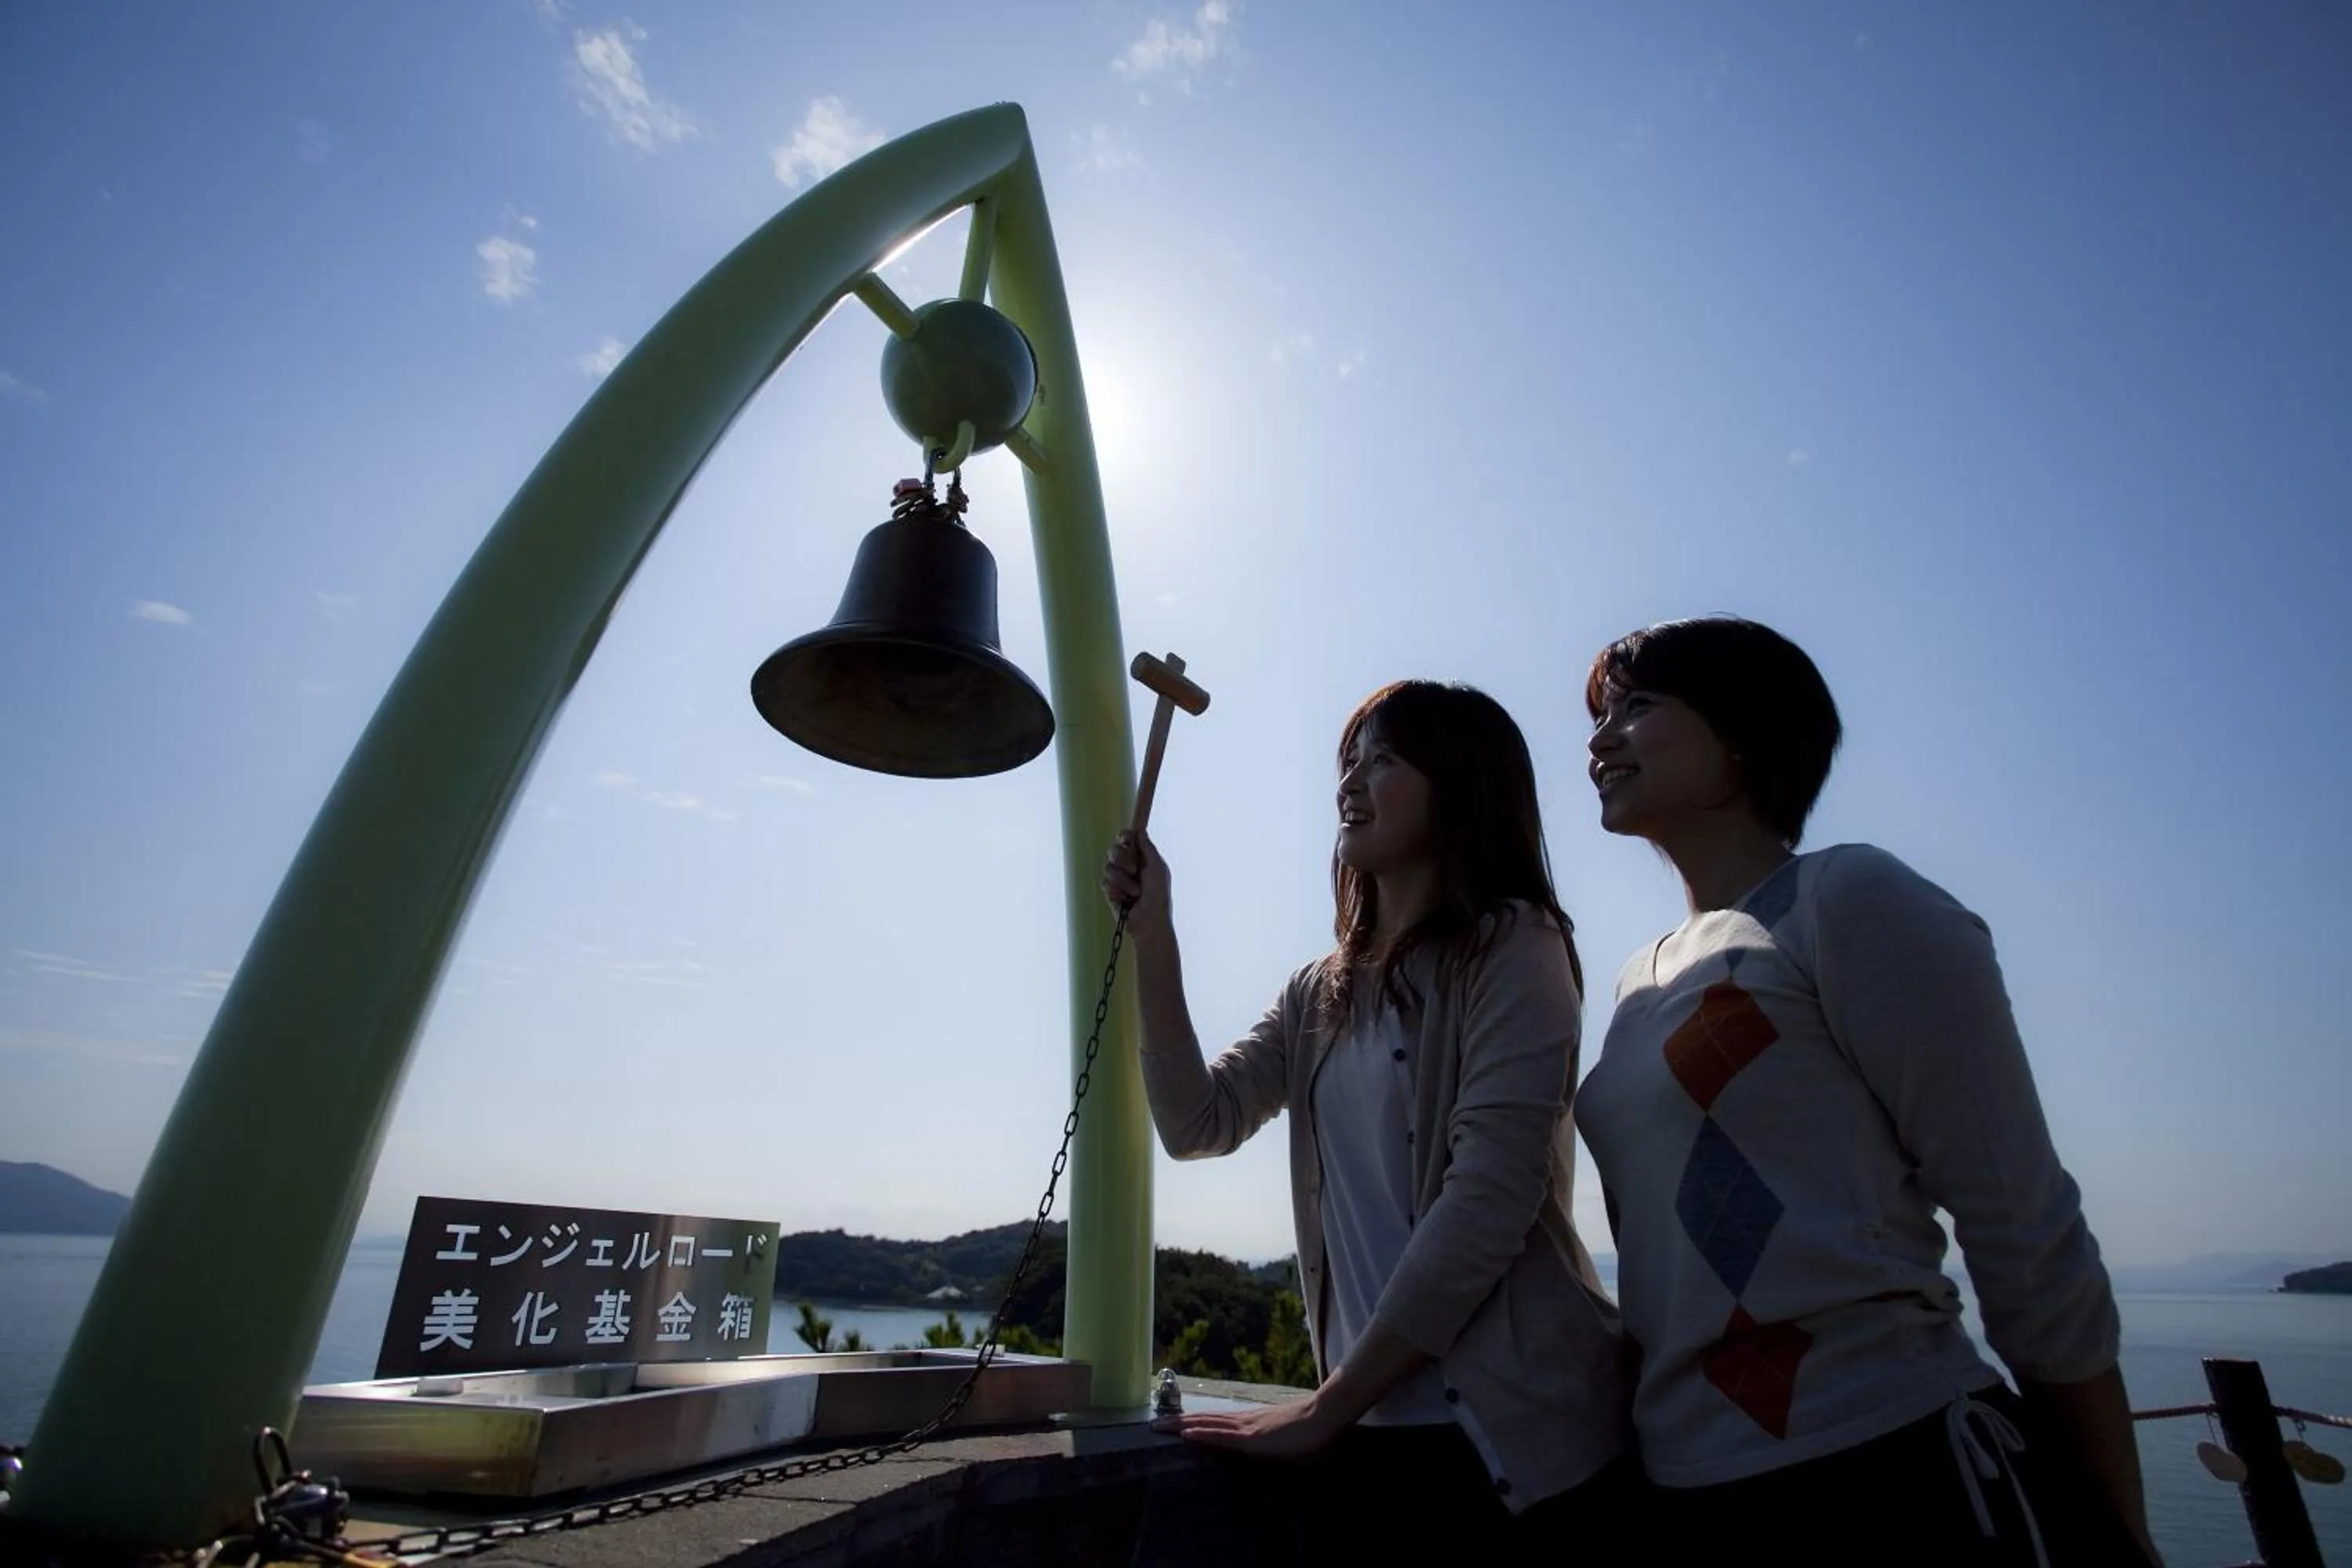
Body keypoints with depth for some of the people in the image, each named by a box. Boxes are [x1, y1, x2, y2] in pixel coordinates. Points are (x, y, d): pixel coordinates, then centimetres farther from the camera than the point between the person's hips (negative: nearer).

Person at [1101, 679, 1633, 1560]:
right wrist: (1151, 937, -5)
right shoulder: (1321, 993, 9)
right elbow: (1199, 1124, 2)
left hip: (1516, 1429, -5)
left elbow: (1489, 1200, -18)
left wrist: (1328, 1408, -15)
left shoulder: (1513, 948, -10)